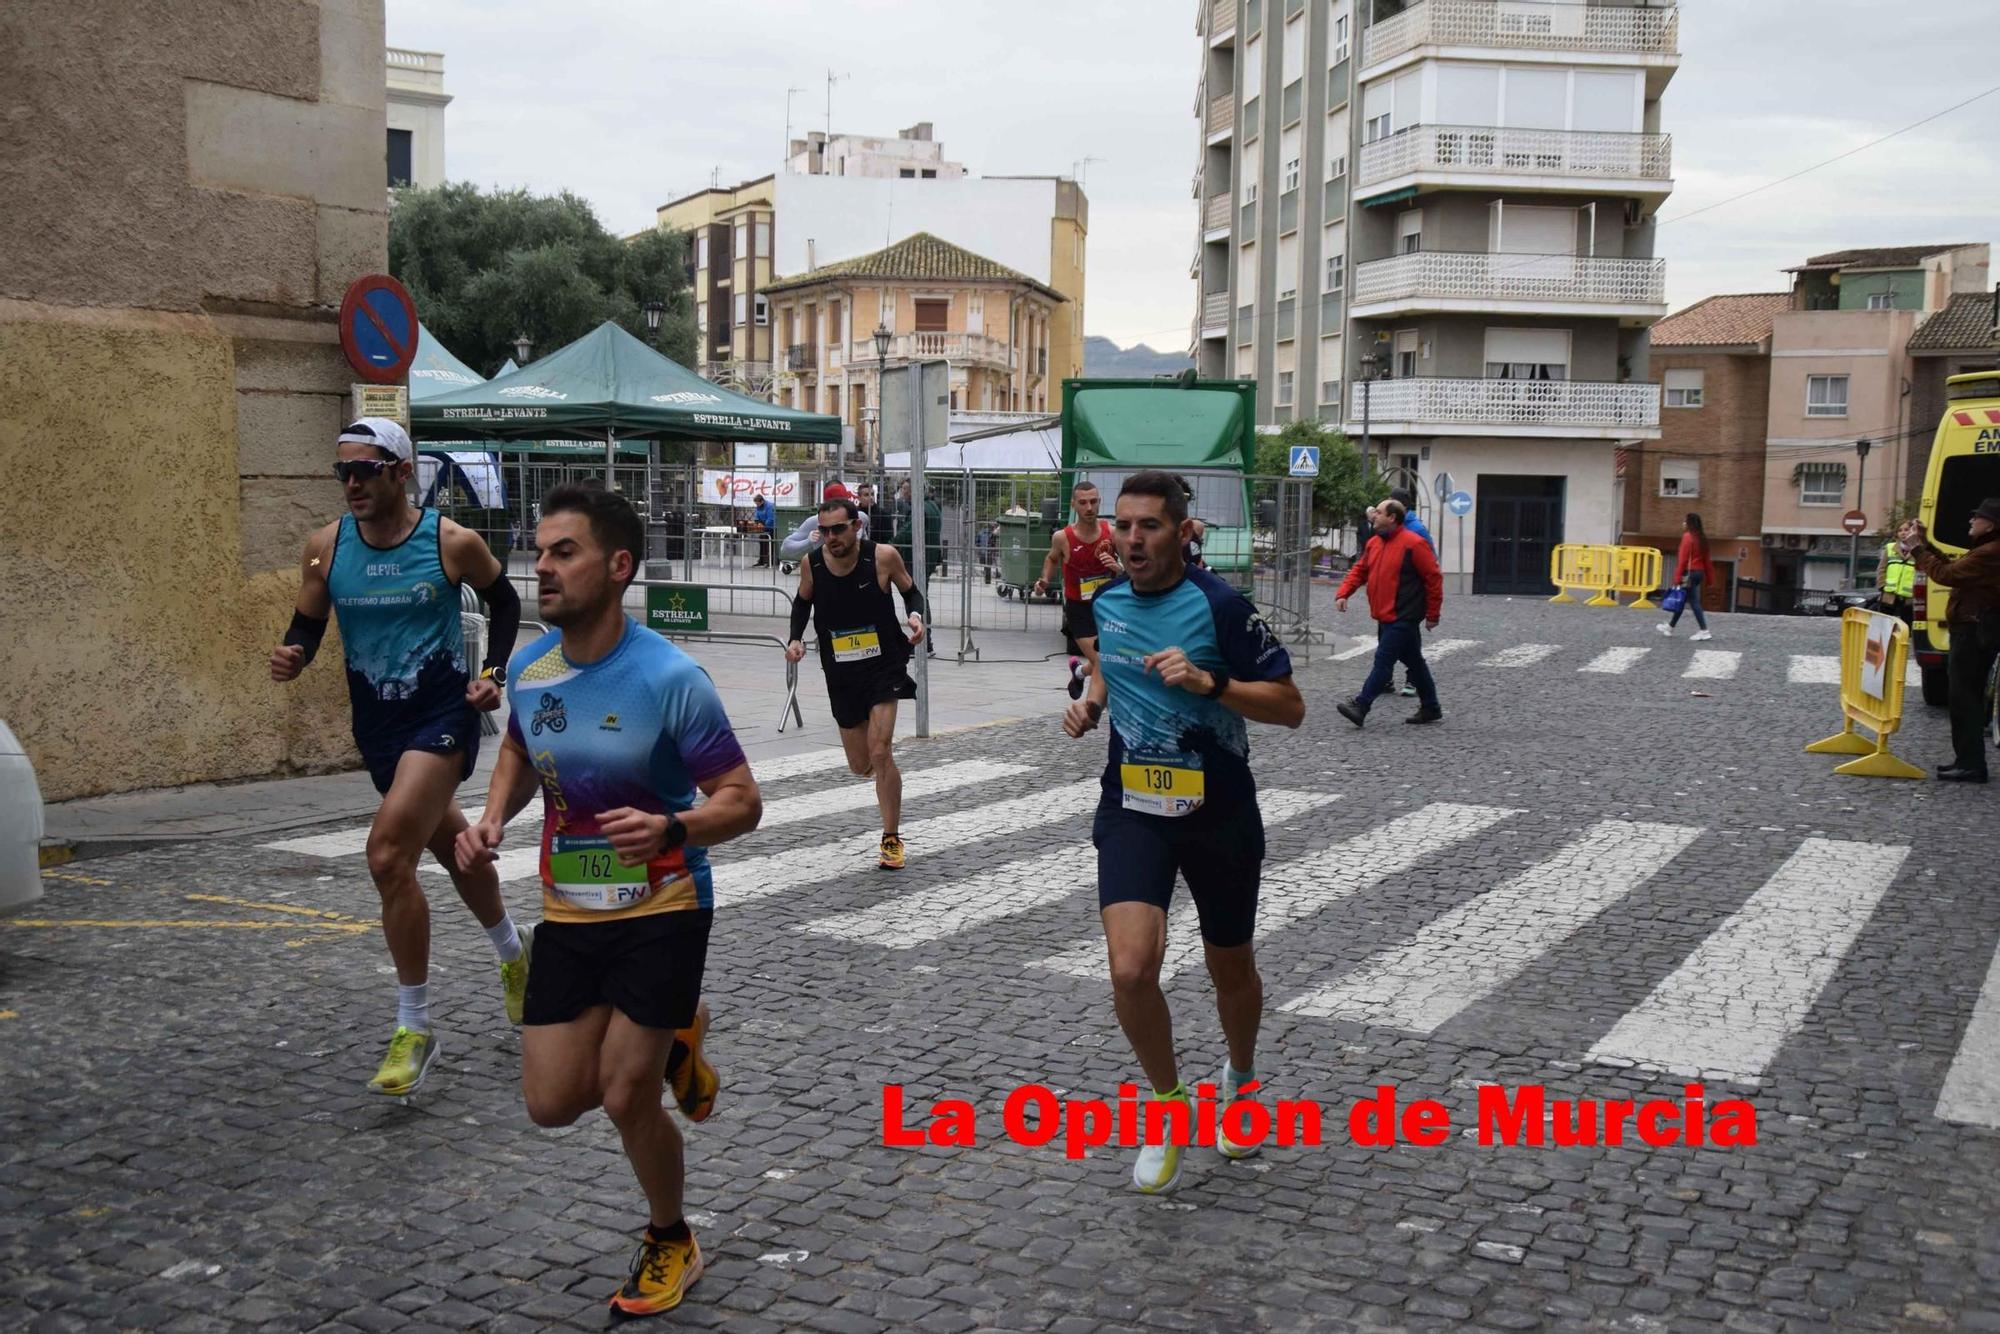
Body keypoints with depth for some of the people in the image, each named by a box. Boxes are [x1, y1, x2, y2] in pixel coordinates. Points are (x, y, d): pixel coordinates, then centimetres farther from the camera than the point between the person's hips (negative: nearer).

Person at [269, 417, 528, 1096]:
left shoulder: (452, 542, -10)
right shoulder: (325, 546, -2)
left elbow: (504, 602, 6)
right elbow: (307, 626, 6)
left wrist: (495, 671, -5)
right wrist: (292, 656, -16)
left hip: (443, 715, -5)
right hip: (376, 724, 5)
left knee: (389, 855, -20)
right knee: (451, 845, 22)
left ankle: (414, 1030, -7)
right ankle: (514, 953, 50)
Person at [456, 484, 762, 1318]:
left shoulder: (671, 679, -22)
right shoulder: (528, 668, -4)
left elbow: (742, 803, -18)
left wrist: (670, 828, -38)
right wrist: (494, 816, -1)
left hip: (661, 912, -5)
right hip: (566, 912, 6)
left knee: (624, 1097, -3)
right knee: (552, 1103, 4)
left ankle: (670, 1245, 26)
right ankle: (672, 1041, 34)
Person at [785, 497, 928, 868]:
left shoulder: (882, 556, -15)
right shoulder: (812, 563, -8)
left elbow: (911, 591, 3)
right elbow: (802, 602, 12)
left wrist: (916, 616, -18)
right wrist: (796, 639, -4)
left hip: (884, 665, -3)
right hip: (840, 673, 3)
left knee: (880, 753, -16)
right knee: (860, 765, 10)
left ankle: (892, 839, -1)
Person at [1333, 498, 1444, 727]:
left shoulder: (1413, 544, -13)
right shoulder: (1374, 543, 11)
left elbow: (1433, 578, -11)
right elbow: (1359, 570, 16)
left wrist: (1432, 615, -9)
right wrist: (1343, 594, -1)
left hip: (1402, 618, -9)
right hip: (1385, 617, 9)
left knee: (1383, 661, -11)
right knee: (1413, 661, 16)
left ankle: (1360, 706, -12)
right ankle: (1430, 710, 25)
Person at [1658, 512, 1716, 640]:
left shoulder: (1687, 536, -12)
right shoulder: (1702, 538, 11)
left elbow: (1683, 558, -16)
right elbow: (1706, 559, 13)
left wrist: (1678, 577, -16)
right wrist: (1709, 577, 16)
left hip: (1689, 573, -9)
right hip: (1700, 572, 9)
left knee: (1694, 602, -6)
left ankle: (1704, 631, -9)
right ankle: (1670, 627, 25)